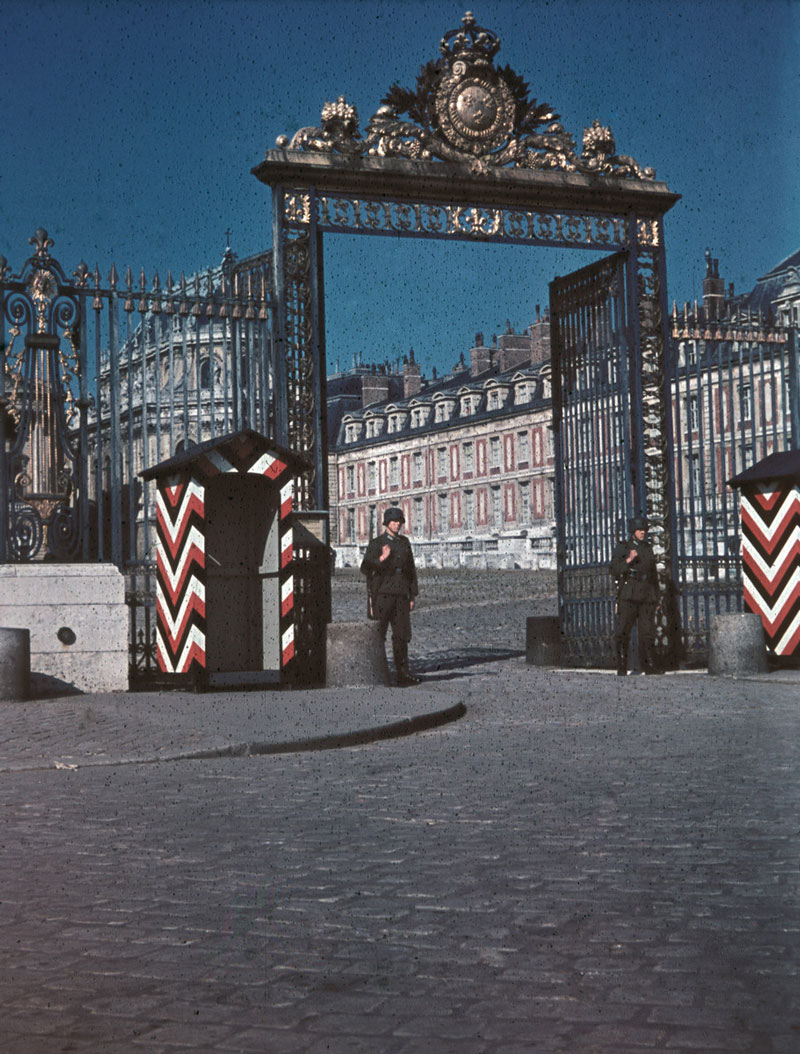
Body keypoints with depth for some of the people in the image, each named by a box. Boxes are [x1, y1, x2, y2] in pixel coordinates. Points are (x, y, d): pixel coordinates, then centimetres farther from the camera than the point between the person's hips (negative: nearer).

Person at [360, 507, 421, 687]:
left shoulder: (405, 543, 14)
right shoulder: (376, 543, -1)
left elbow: (411, 569, 17)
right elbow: (365, 568, -7)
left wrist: (412, 596, 13)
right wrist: (382, 558, -24)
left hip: (401, 595, 5)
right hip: (382, 594, -5)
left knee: (402, 635, 2)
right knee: (377, 635, -3)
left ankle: (403, 674, 4)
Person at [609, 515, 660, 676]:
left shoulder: (648, 548, 17)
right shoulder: (622, 547, 4)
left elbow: (654, 573, 21)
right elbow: (615, 570, -4)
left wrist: (656, 597, 17)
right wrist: (629, 560, -19)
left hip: (647, 596, 4)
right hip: (628, 595, -4)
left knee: (648, 632, 0)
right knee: (623, 631, -8)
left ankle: (649, 665, 5)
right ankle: (622, 668, -5)